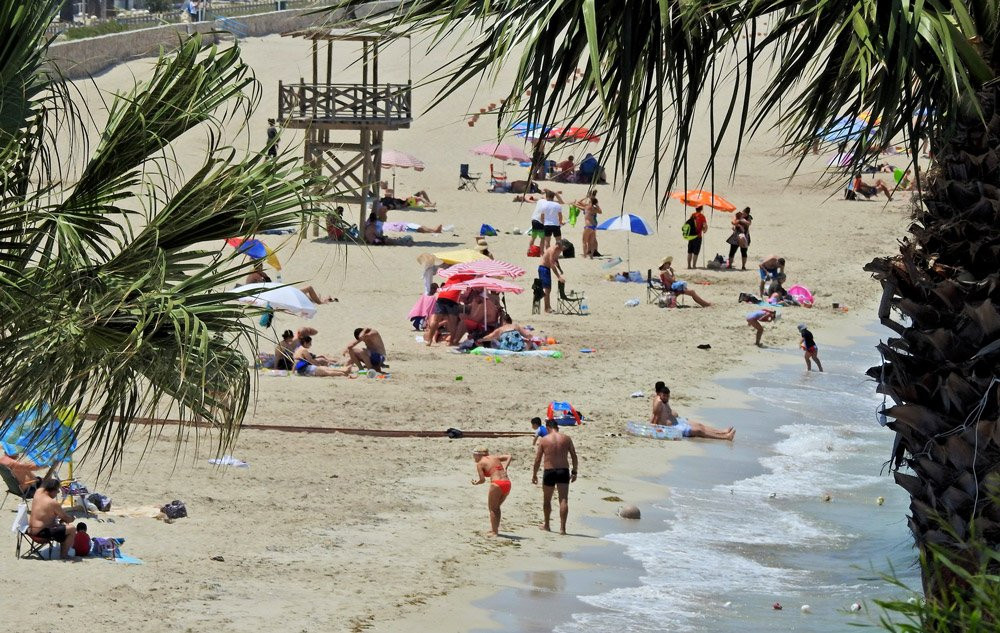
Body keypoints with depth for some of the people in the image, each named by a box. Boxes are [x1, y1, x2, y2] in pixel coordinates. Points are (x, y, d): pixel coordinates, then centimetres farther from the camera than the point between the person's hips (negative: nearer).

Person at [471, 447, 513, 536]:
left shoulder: (480, 464, 3)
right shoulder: (494, 457, 22)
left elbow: (482, 480, -4)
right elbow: (509, 457, 18)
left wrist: (476, 483, 15)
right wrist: (505, 468, 10)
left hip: (497, 484, -6)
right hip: (507, 483, 6)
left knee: (492, 508, 9)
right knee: (496, 507, 23)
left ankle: (494, 532, 6)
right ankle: (495, 528, 27)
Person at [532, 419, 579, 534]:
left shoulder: (543, 440, 0)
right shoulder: (566, 438, 3)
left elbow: (537, 460, 0)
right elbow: (574, 456, 3)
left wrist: (534, 474, 9)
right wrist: (574, 471, 12)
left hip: (549, 472, -1)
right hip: (563, 471, 1)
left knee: (547, 500, 17)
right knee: (563, 500, -2)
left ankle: (546, 525, 30)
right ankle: (562, 527, -11)